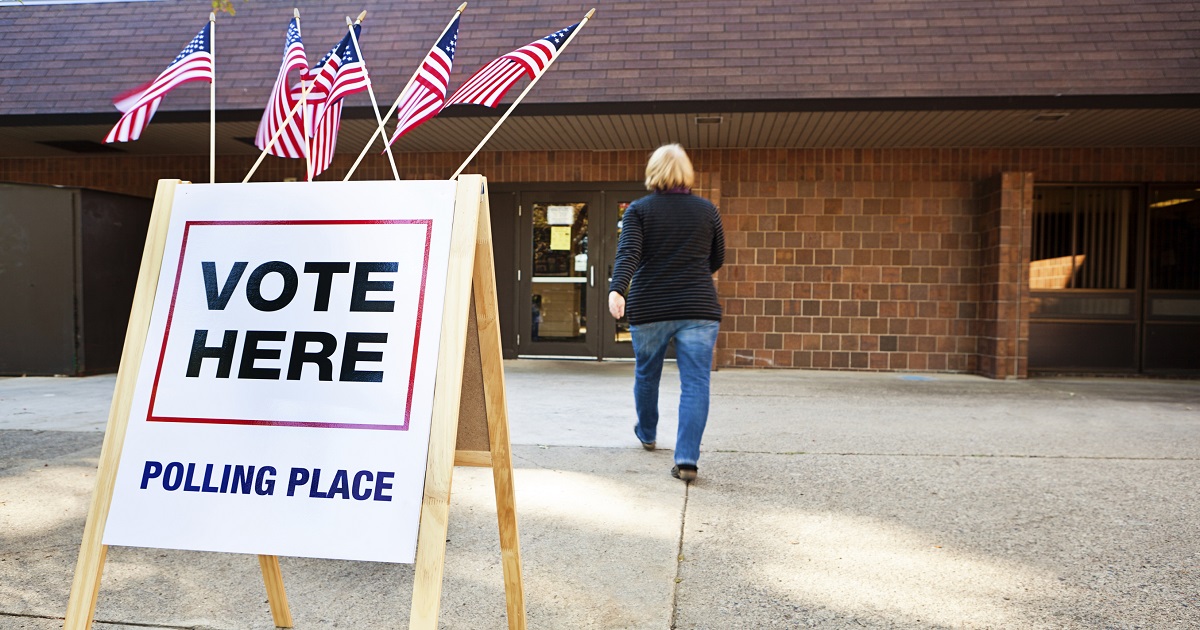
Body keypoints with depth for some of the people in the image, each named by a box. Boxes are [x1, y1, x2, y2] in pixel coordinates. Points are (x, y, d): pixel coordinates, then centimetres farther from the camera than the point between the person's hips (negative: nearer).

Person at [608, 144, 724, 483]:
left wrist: (617, 290, -27)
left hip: (649, 309, 1)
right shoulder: (707, 210, 5)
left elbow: (628, 254, -16)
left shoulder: (639, 210, 0)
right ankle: (687, 459, -11)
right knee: (695, 382, -2)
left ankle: (646, 434, 42)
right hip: (699, 309, 0)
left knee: (646, 375, 21)